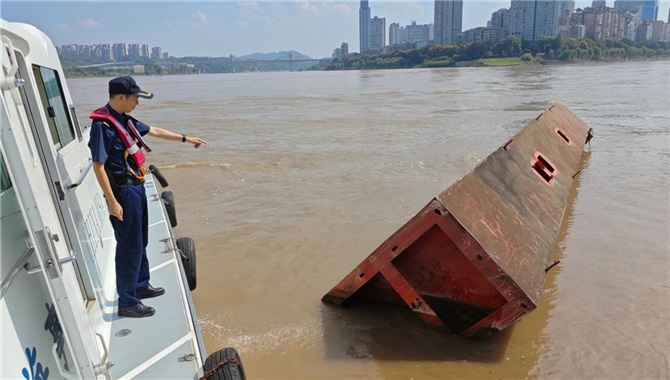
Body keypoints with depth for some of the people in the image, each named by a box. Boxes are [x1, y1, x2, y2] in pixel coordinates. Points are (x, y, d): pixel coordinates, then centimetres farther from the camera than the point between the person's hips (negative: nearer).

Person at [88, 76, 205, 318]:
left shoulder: (125, 120, 8)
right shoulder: (103, 125, -20)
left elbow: (155, 131, 22)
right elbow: (98, 166, -21)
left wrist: (185, 139, 28)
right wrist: (112, 202, -22)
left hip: (136, 188, 10)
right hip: (123, 192, -9)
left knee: (140, 242, 20)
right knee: (129, 247, -2)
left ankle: (140, 285, 36)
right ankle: (127, 302, 10)